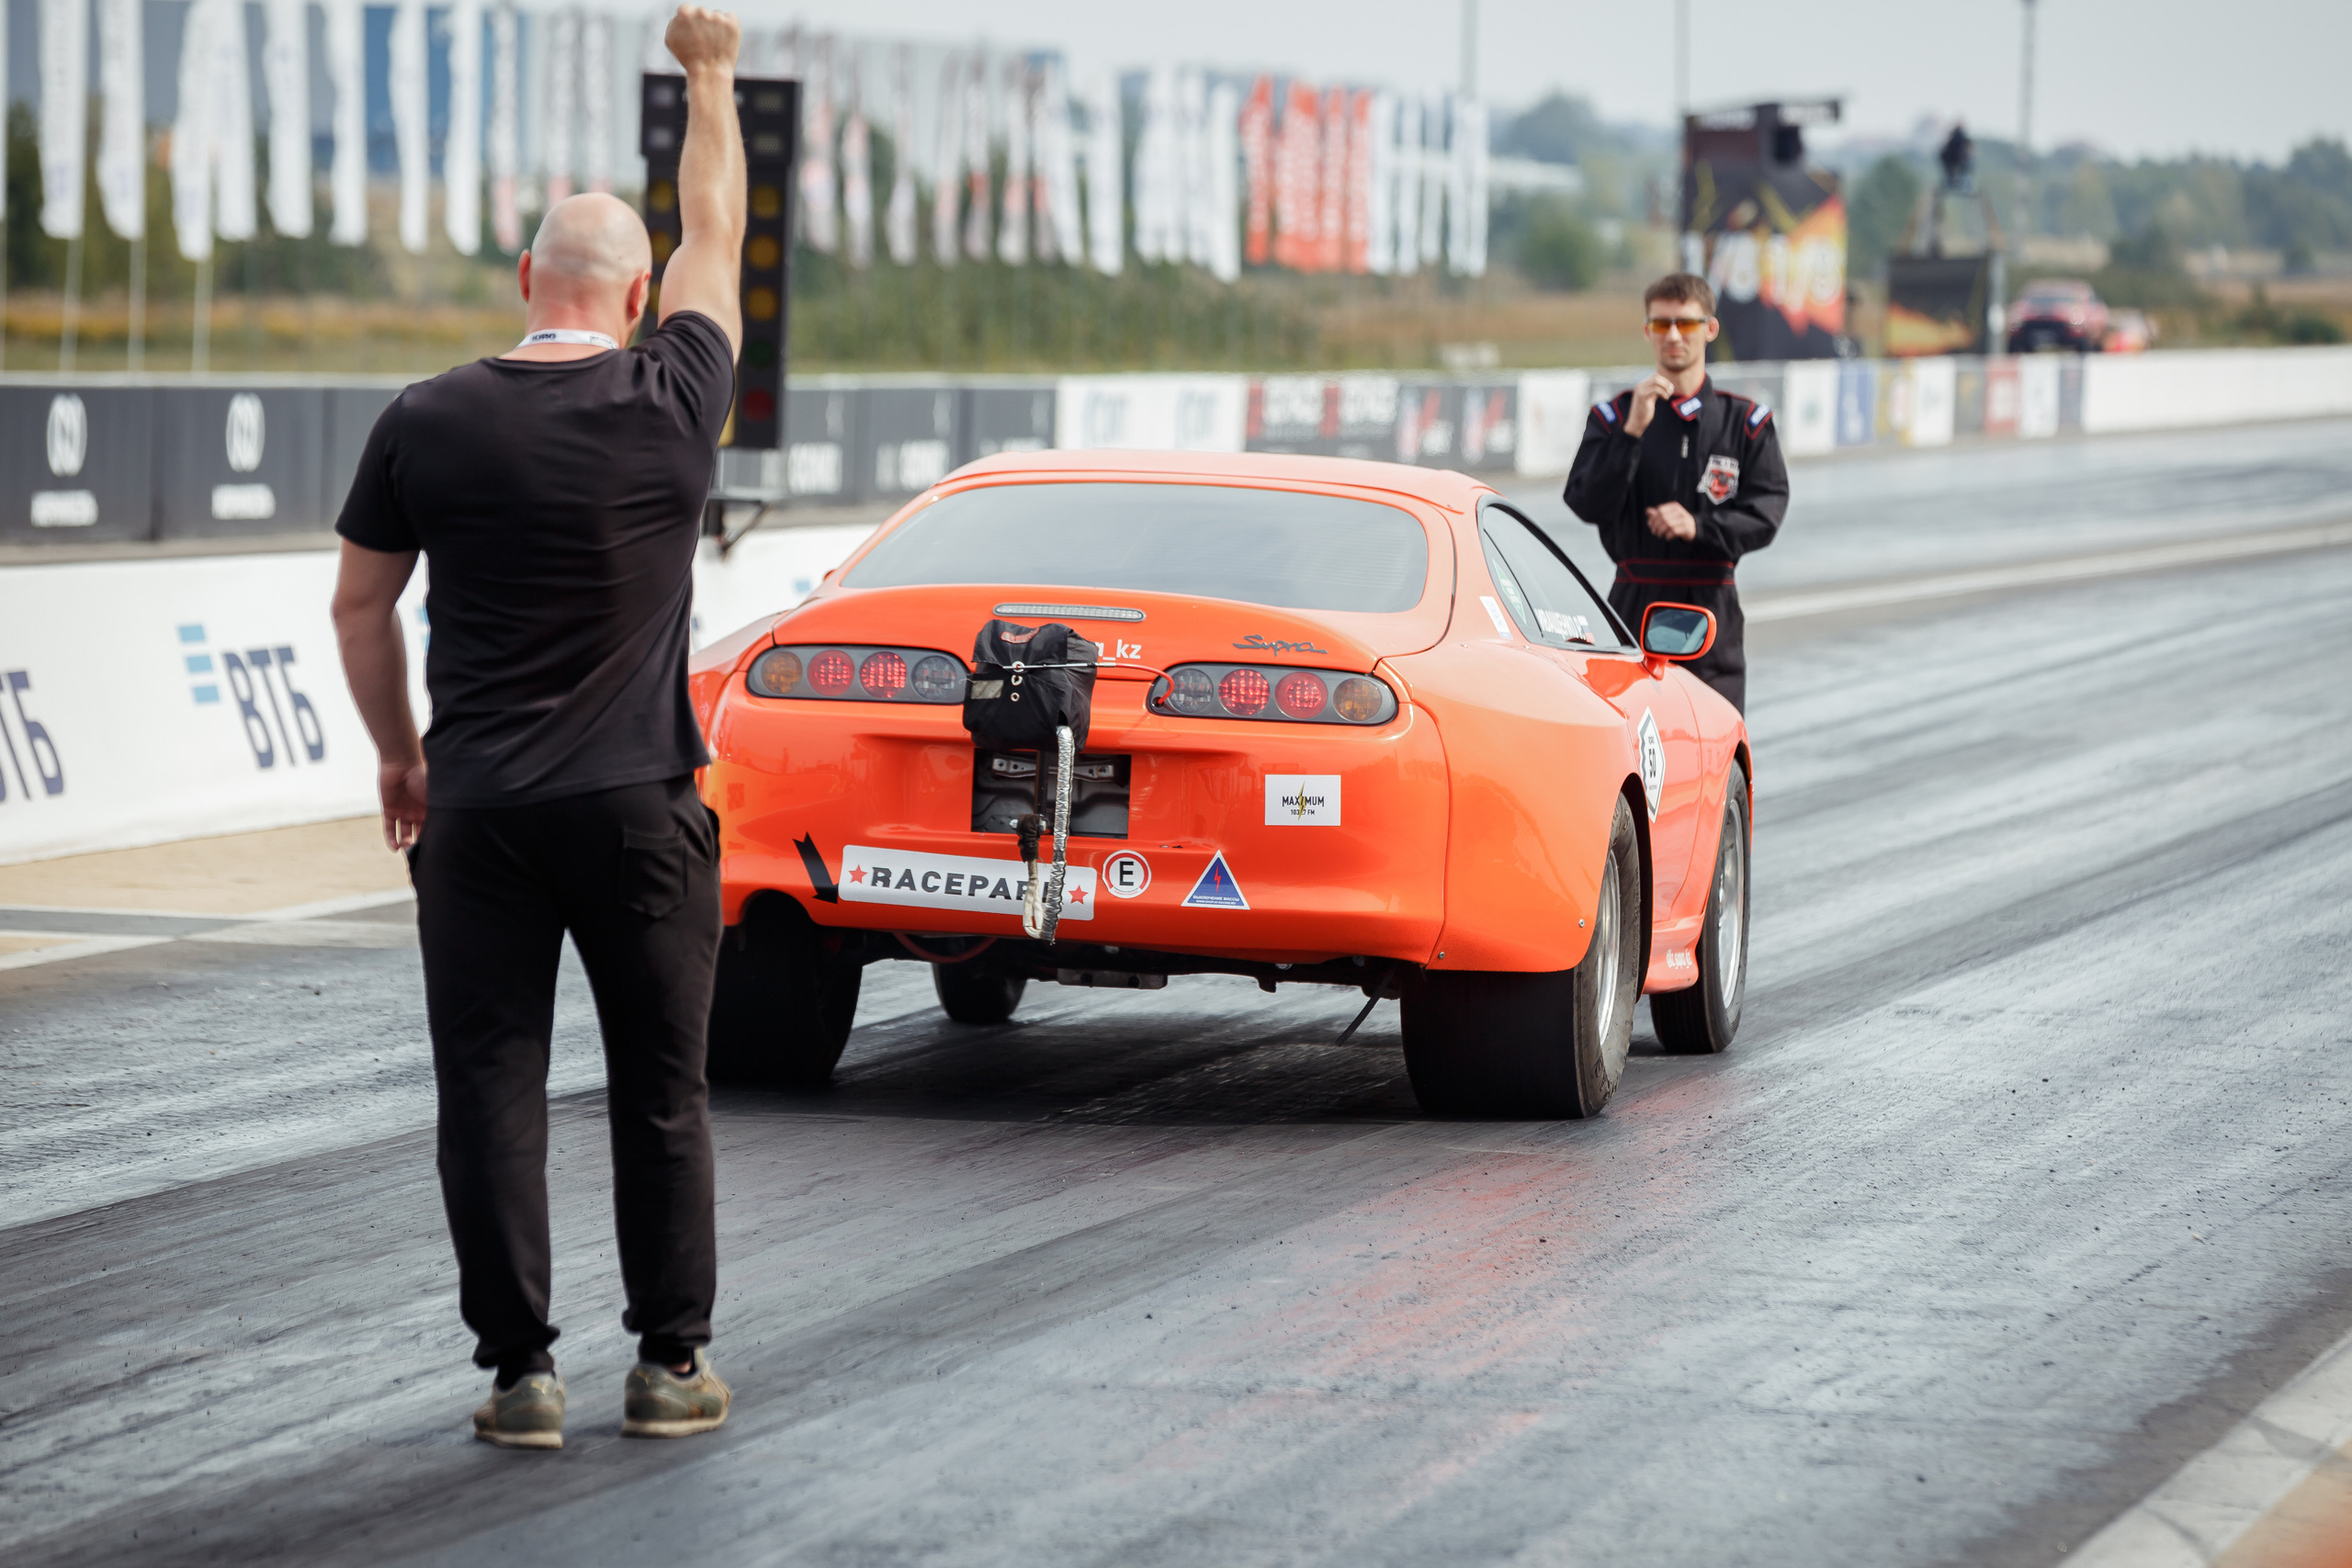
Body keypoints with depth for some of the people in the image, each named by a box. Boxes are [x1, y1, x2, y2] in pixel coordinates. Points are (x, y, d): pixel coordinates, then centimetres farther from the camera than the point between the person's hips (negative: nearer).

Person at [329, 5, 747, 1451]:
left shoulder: (430, 424, -3)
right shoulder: (674, 404, -4)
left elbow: (361, 604, 6)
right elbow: (717, 235, 13)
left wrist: (397, 754, 20)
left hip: (477, 807, 0)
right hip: (640, 805, 0)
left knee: (491, 1088, 4)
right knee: (662, 1089, 9)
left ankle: (522, 1370, 2)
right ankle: (673, 1363, 12)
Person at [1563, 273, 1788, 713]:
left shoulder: (1746, 421, 9)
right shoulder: (1613, 417, 6)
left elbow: (1765, 514, 0)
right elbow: (1587, 504, -8)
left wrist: (1699, 526, -16)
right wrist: (1632, 433, -18)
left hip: (1714, 610, 1)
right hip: (1634, 608, -1)